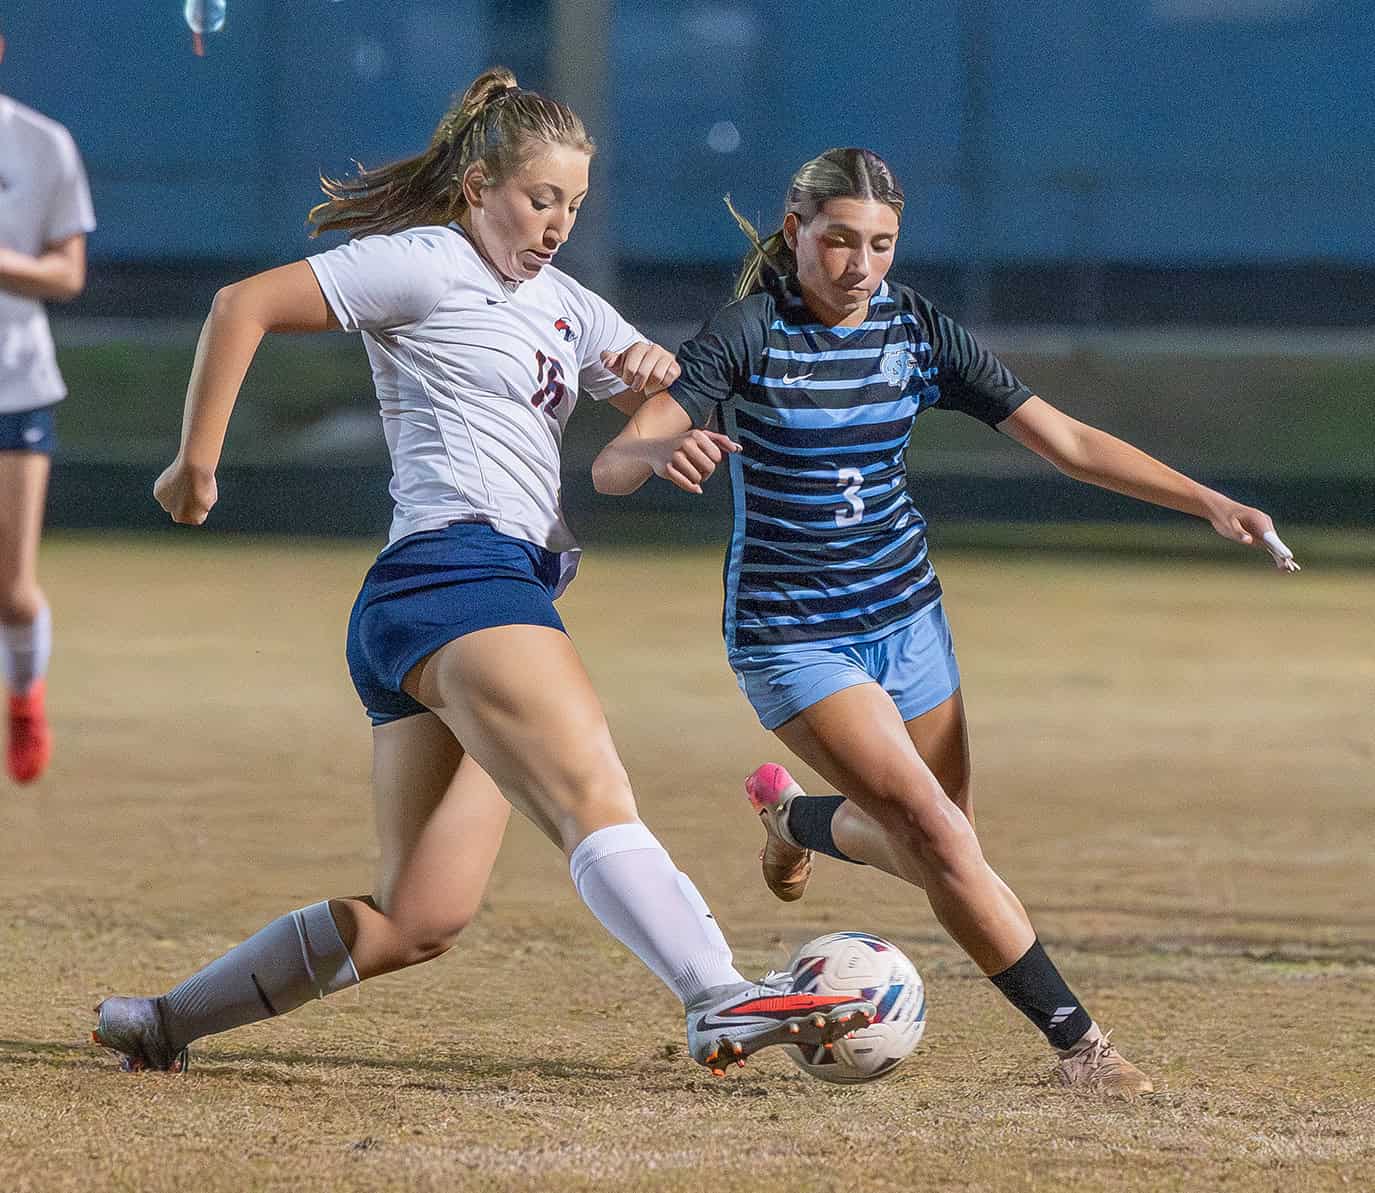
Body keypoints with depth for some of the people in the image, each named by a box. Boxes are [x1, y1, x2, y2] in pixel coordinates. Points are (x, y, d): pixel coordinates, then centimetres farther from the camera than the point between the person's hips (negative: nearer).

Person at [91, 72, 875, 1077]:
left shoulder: (562, 305, 26)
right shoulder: (427, 263, 1)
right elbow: (244, 306, -4)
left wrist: (656, 371, -1)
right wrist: (197, 463, -4)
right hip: (456, 571, -9)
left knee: (418, 921, 3)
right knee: (596, 798, -28)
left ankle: (169, 1021, 12)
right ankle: (724, 1003, -46)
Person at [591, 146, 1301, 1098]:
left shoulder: (917, 331, -3)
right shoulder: (752, 333, -16)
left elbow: (1065, 440, -1)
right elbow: (611, 465, -24)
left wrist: (1209, 502, -10)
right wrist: (662, 453, -49)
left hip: (905, 616, 6)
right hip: (792, 634, -6)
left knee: (937, 845, 14)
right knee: (936, 833, -18)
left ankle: (796, 816, 46)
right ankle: (1076, 1043, -12)